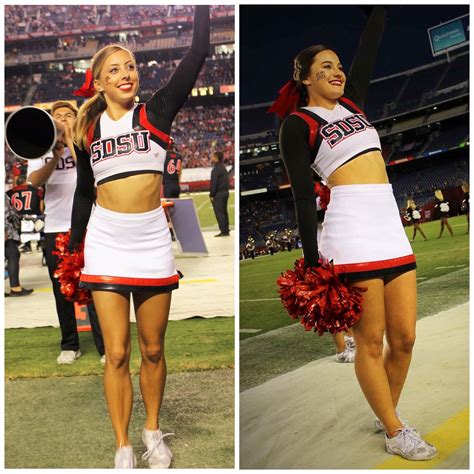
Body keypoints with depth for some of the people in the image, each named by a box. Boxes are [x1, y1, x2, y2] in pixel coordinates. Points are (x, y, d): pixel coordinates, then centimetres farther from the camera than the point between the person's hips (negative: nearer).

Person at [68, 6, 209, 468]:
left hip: (153, 242, 0)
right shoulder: (88, 130, 6)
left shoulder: (156, 113, 1)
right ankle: (123, 448, 14)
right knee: (116, 353, 1)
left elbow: (197, 54, -6)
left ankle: (152, 432, 30)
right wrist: (72, 248, 16)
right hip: (106, 244, 1)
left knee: (152, 349, 10)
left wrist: (201, 7, -8)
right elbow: (83, 192, 15)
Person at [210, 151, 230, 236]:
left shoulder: (216, 169, -15)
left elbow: (214, 183, -18)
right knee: (224, 212, 13)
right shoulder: (223, 168, 15)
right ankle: (226, 230, 16)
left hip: (218, 193, -10)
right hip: (225, 192, 10)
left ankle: (224, 231, -8)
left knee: (219, 213, -7)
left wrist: (211, 195, -13)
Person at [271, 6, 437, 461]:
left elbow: (370, 43, 22)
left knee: (404, 337, 5)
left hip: (391, 227, 7)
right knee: (371, 339, -1)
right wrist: (311, 262, -9)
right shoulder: (297, 125, 2)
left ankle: (387, 416, 23)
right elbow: (302, 196, -5)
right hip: (351, 233, -6)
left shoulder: (352, 101, 20)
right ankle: (395, 433, 10)